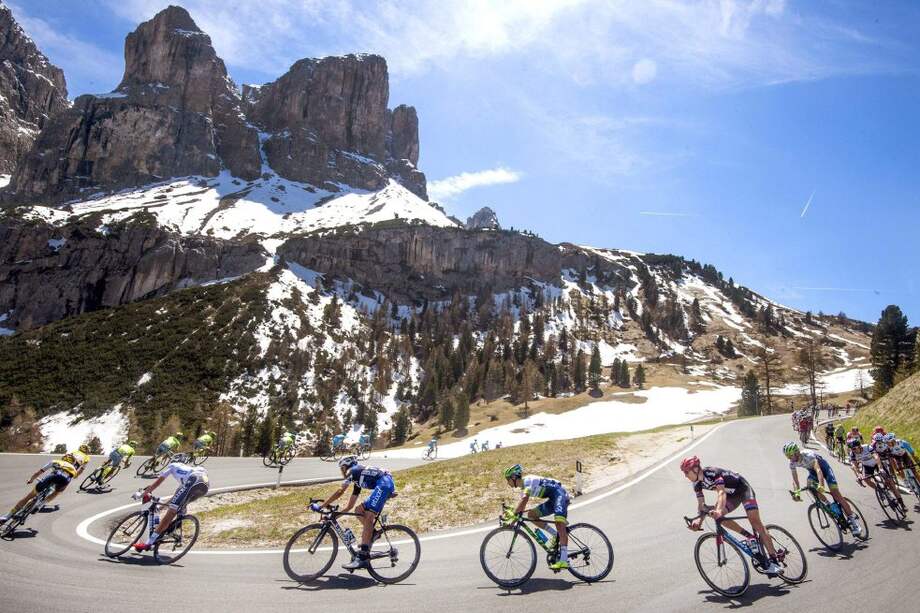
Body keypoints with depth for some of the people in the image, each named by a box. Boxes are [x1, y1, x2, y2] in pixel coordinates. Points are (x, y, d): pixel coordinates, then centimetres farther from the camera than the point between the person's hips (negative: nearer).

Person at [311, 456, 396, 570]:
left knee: (368, 517, -15)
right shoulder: (358, 480, 32)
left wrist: (321, 506, 3)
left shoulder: (353, 471, 9)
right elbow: (349, 506, 34)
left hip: (384, 483, -9)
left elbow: (340, 492, 0)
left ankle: (362, 557, -22)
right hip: (385, 486, 9)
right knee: (359, 510, 15)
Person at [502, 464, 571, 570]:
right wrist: (513, 517, 14)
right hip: (553, 499, 10)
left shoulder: (527, 480, -16)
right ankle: (555, 535, 5)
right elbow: (521, 506, 18)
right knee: (531, 514, 3)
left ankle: (564, 560, -33)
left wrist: (513, 513, -33)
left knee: (560, 524, -25)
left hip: (560, 494, -10)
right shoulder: (523, 487, 14)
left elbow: (524, 499, -31)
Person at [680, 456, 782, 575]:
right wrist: (699, 519, -25)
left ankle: (773, 560, -14)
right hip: (732, 495, 7)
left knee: (755, 521, -18)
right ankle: (749, 536, -5)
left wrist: (718, 510, -60)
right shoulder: (697, 483, -9)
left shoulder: (712, 472, -31)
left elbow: (721, 492, -44)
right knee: (717, 515, -17)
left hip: (743, 488, -7)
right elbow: (701, 504, -8)